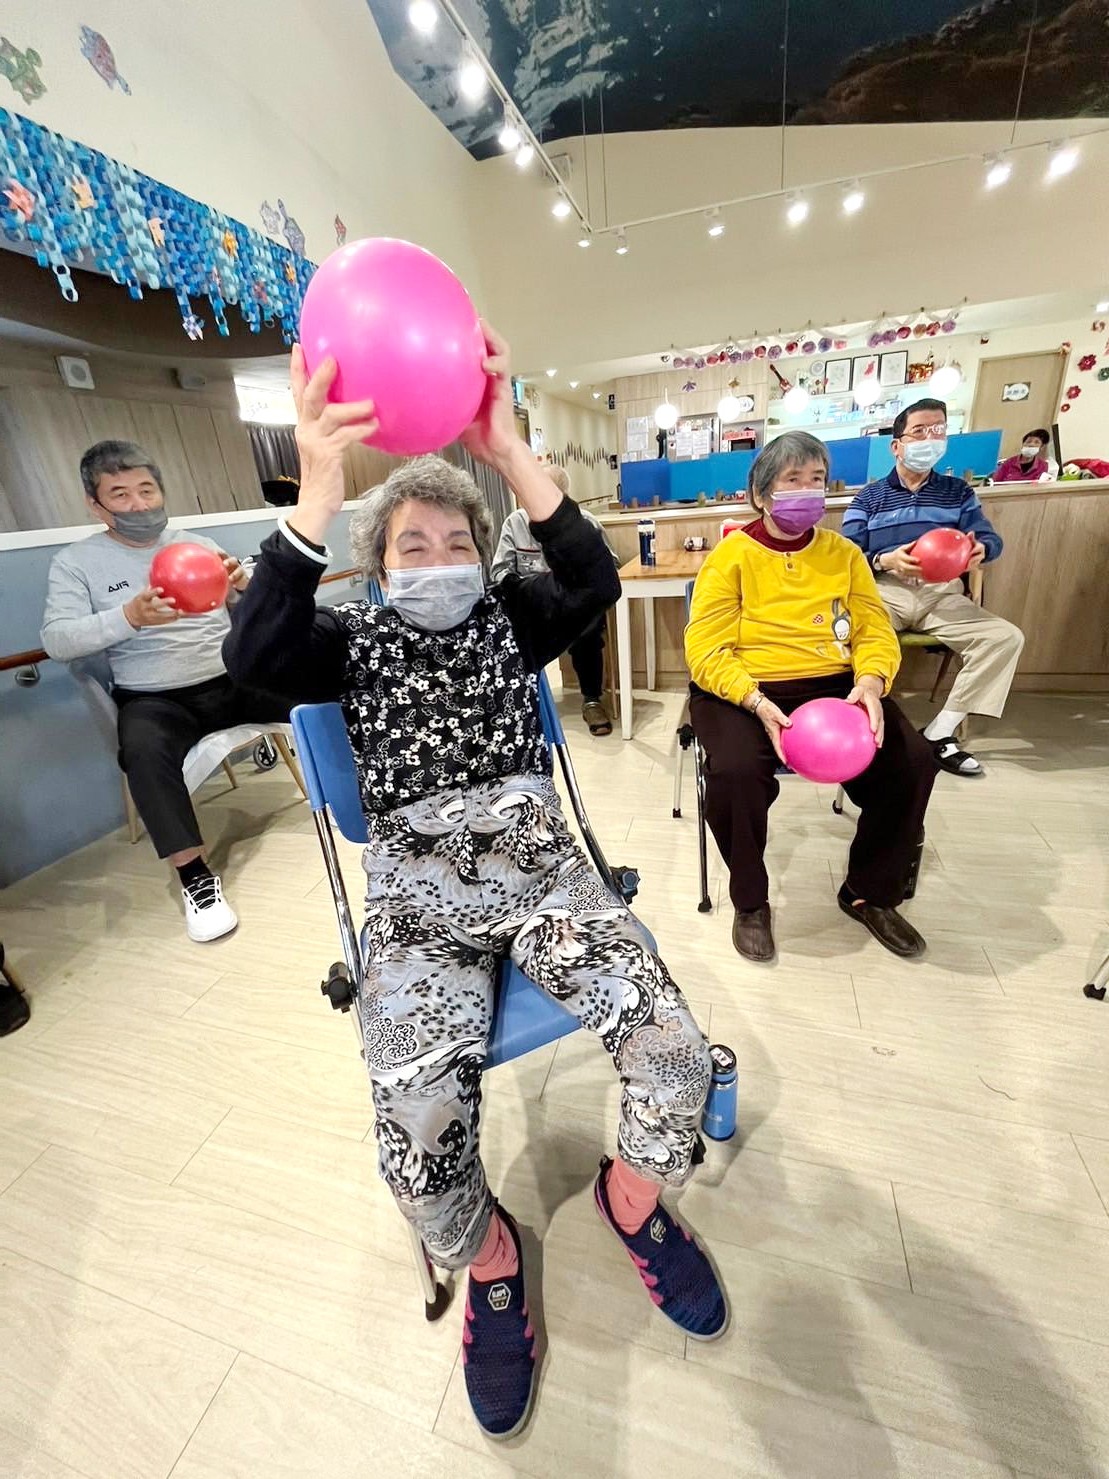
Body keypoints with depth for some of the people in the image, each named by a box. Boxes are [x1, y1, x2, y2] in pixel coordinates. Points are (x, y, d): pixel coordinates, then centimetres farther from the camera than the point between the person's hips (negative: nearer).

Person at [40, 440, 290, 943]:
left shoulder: (197, 544, 12)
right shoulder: (76, 561, 5)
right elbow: (57, 641, -8)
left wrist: (244, 586, -16)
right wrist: (130, 617, -26)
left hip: (236, 678, 2)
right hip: (155, 699, -2)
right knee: (144, 748, -35)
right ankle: (194, 875, -21)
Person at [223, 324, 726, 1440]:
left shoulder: (508, 621, 10)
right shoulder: (354, 644, 7)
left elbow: (594, 582, -8)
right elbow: (253, 655, -14)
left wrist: (508, 453, -17)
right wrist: (320, 484, -24)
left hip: (539, 869, 2)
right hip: (420, 898, 0)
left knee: (675, 1052, -16)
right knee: (420, 1124, -22)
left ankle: (634, 1202, 20)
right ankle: (488, 1259, 17)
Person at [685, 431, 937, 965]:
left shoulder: (842, 553, 14)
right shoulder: (730, 556, 0)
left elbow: (876, 632, 8)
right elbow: (707, 652, -9)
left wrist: (871, 682, -15)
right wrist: (758, 703, -25)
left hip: (836, 685, 5)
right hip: (743, 691, -4)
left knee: (912, 762, -16)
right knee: (734, 772, -33)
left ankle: (869, 894, 11)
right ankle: (750, 902, -2)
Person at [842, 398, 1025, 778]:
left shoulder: (958, 491, 21)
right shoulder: (868, 497, 14)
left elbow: (990, 536, 10)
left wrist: (980, 550, -16)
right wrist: (884, 561, -19)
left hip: (942, 594, 3)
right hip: (884, 593, -2)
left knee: (1007, 637, -21)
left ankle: (939, 733, -14)